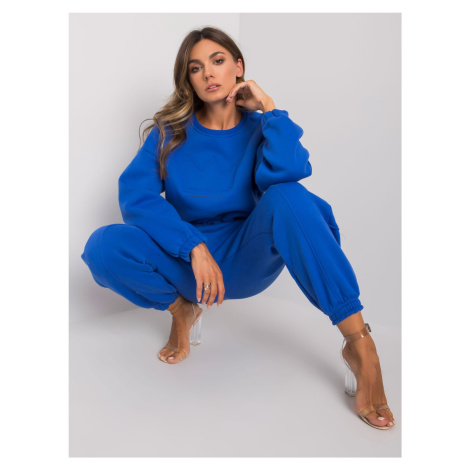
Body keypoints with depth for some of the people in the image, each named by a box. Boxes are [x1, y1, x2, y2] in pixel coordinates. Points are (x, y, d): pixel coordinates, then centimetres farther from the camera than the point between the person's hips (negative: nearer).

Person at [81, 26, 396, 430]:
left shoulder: (260, 128, -1)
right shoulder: (170, 131, 0)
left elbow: (285, 173, -26)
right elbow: (134, 195, -14)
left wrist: (268, 107, -16)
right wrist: (195, 248, -24)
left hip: (248, 261, -1)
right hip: (186, 259, 1)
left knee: (287, 197, -33)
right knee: (104, 246, -25)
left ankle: (359, 343, -32)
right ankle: (182, 309, 1)